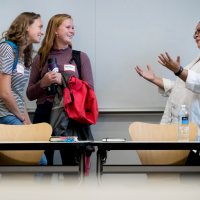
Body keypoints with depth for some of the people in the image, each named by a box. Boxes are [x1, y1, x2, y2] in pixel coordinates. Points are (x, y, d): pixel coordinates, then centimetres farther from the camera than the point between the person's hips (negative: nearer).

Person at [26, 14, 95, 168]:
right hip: (44, 116, 1)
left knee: (71, 163, 0)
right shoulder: (41, 58, 8)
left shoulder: (80, 57, 6)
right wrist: (43, 83, -9)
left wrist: (64, 80, -11)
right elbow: (30, 94, 11)